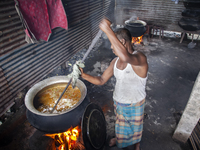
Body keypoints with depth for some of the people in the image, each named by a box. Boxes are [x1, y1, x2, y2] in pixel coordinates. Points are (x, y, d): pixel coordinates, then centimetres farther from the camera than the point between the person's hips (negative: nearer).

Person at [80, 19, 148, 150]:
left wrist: (108, 30, -51)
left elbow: (126, 57, -54)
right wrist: (84, 75, -20)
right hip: (118, 102, 5)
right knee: (120, 123, 32)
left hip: (135, 105, -5)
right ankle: (119, 138, 65)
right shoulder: (115, 61, -7)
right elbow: (101, 80, -4)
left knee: (136, 127, 24)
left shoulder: (140, 58, -29)